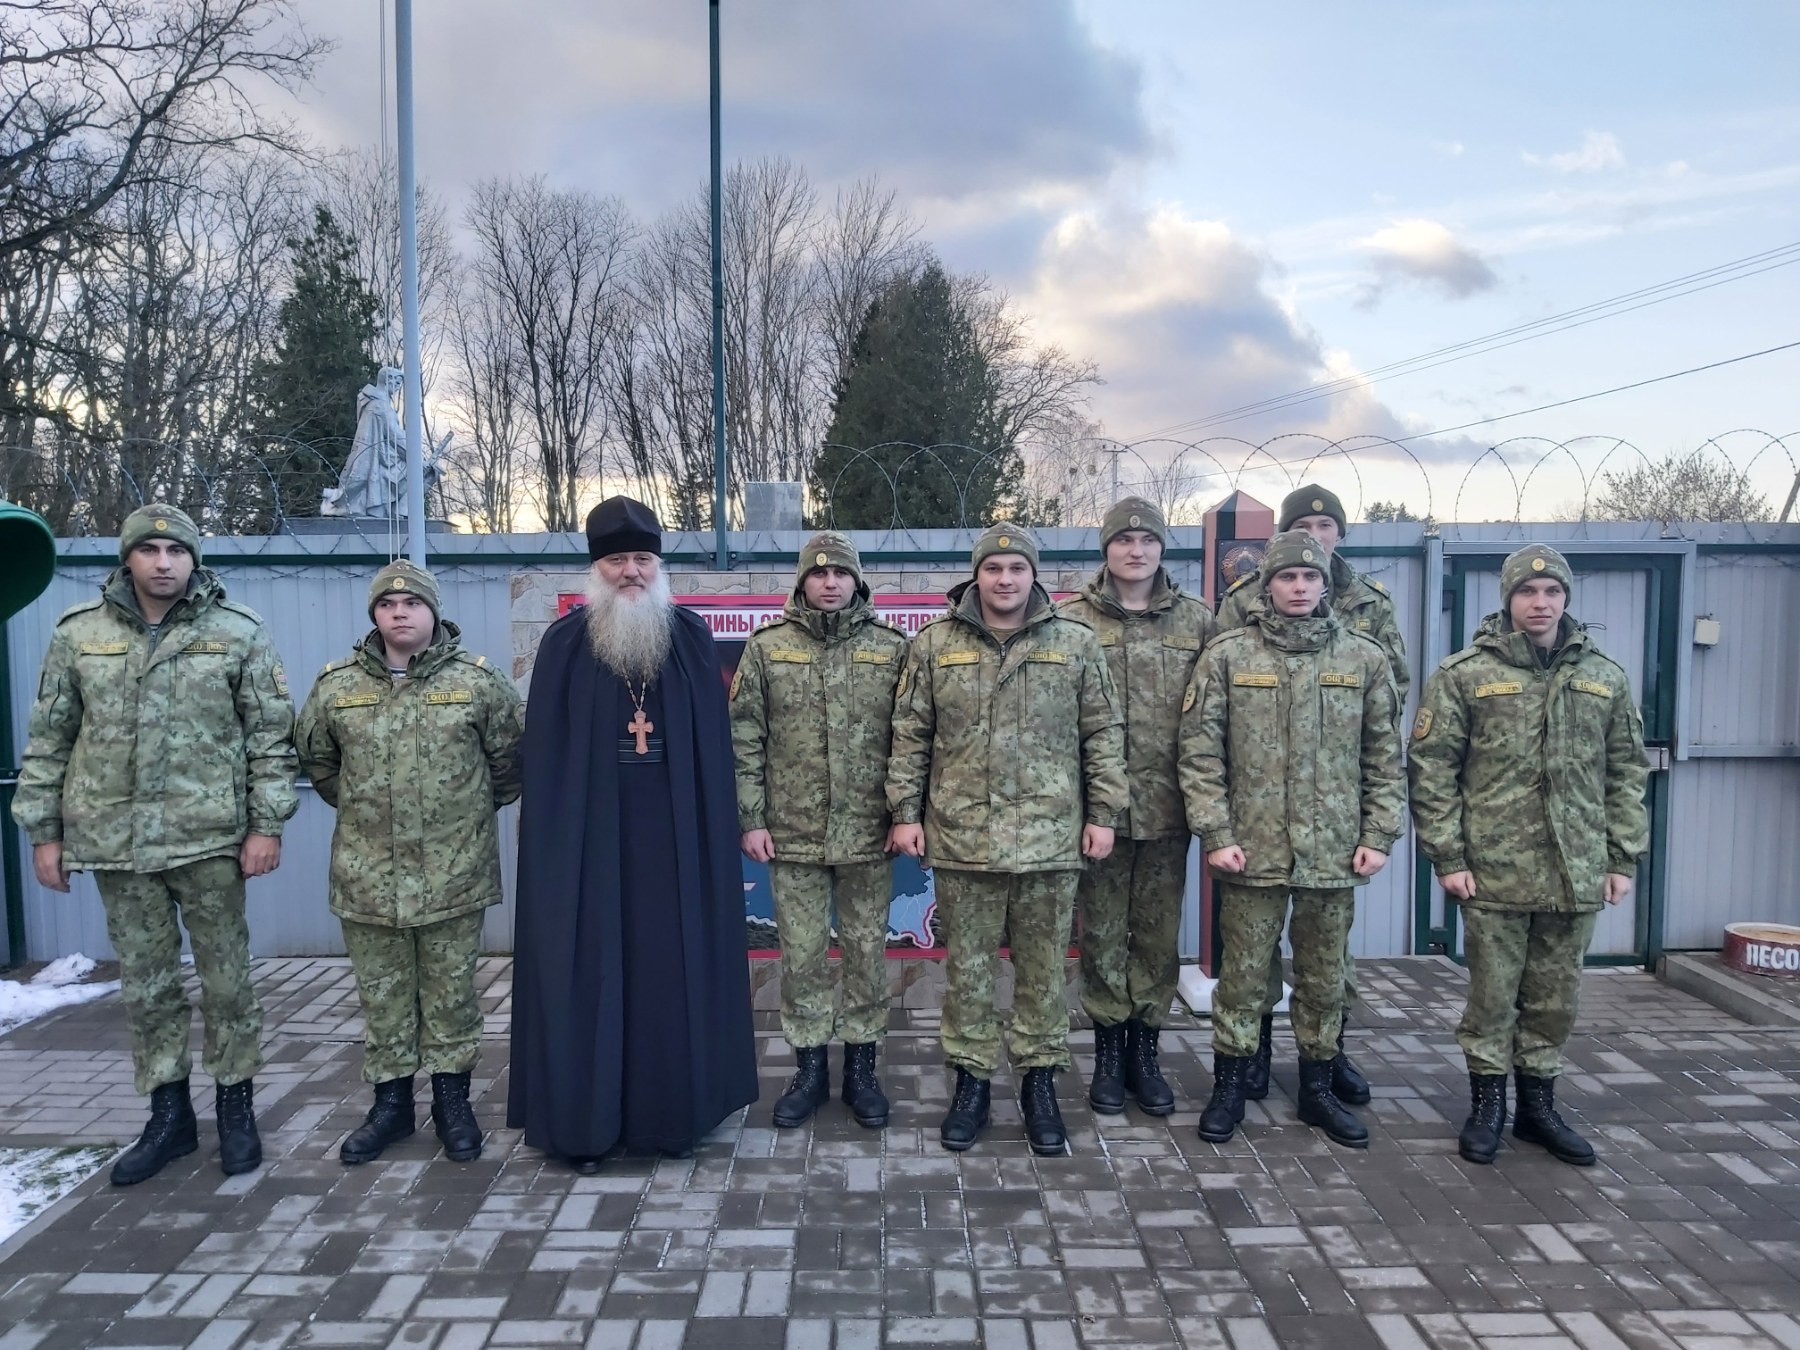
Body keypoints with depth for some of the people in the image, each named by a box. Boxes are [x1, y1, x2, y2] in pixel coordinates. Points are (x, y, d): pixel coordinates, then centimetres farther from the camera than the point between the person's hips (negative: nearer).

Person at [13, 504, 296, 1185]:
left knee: (226, 977, 6)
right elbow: (48, 740, 9)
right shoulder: (78, 634, 5)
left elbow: (271, 736, -2)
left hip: (209, 838, -2)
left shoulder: (239, 633, -2)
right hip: (115, 842, 3)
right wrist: (43, 830, 6)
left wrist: (267, 823, -7)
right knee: (145, 984, 12)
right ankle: (168, 1114, 25)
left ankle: (236, 1107, 21)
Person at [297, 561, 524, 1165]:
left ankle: (452, 1099, 24)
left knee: (451, 993, 9)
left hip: (454, 872, -2)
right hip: (368, 876, 2)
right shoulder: (337, 685, 2)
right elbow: (317, 758, 18)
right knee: (382, 995, 12)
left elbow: (512, 755, 7)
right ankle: (391, 1101, 27)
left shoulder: (478, 680, -3)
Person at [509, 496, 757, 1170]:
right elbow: (544, 750, 1)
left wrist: (717, 829, 0)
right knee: (589, 970, 5)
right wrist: (548, 836, -4)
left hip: (673, 838, 1)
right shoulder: (566, 642, 0)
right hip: (589, 836, -1)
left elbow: (713, 744, 4)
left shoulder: (691, 637, 3)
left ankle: (674, 1112, 22)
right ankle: (585, 1117, 19)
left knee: (675, 968, 7)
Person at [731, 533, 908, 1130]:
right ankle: (809, 1068, 24)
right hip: (792, 834, 0)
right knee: (801, 954, 9)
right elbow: (744, 738, 1)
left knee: (867, 951, 10)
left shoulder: (891, 648, 1)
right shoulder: (767, 647, 1)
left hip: (869, 834, 0)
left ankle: (861, 1067, 25)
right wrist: (751, 819, -3)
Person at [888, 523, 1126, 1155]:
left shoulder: (1076, 644, 3)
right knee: (967, 968, 10)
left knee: (1043, 969, 9)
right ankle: (971, 1080, 25)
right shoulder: (934, 645, 4)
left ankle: (1040, 1080, 25)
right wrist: (905, 811, 2)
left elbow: (1103, 735, 6)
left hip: (1051, 840, 0)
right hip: (960, 839, 1)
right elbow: (909, 735, 6)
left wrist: (1103, 813, 1)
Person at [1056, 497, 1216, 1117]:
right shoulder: (1072, 619, -1)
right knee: (1102, 933, 8)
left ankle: (1145, 1047, 26)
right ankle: (1109, 1049, 24)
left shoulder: (1197, 620, 6)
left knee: (1159, 933, 11)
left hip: (1167, 809, 2)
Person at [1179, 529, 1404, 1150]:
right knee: (1243, 974, 8)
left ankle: (1317, 1087, 30)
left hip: (1334, 854, 2)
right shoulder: (1227, 655, -2)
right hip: (1252, 851, -2)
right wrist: (1215, 834, -9)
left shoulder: (1364, 658, 5)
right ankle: (1229, 1087, 22)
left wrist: (1378, 836, 1)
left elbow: (1384, 758, 7)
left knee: (1324, 977, 14)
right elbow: (1200, 752, -3)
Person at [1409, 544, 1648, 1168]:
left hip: (1577, 876, 3)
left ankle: (1538, 1104, 30)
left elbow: (1626, 772, 12)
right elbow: (1430, 769, -5)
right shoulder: (1464, 674, -4)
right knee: (1492, 994, 7)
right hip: (1492, 873, -3)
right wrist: (1447, 856, -9)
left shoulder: (1605, 678, 8)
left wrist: (1623, 858, 7)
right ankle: (1487, 1104, 23)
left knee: (1556, 998, 14)